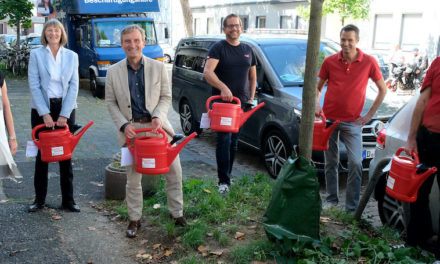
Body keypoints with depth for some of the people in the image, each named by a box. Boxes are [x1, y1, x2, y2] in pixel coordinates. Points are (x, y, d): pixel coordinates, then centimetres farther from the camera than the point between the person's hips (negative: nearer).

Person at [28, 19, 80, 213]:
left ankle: (68, 200, 12)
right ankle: (39, 199, 17)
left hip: (65, 109, 1)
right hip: (41, 109, -1)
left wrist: (64, 115, -9)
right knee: (42, 154, 6)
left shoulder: (71, 56, 6)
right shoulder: (36, 54, 3)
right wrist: (45, 114, -13)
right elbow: (34, 85, -4)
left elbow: (74, 86, 0)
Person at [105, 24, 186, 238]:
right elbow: (111, 102, 4)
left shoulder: (158, 67, 0)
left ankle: (177, 213, 26)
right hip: (131, 128, 0)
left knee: (174, 172, 5)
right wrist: (124, 125, -9)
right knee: (133, 178, 7)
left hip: (156, 126, 0)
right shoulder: (113, 72, 1)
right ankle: (134, 219, 24)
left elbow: (166, 97, 4)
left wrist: (158, 116, -14)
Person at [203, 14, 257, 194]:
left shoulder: (247, 50, 15)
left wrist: (251, 98, 11)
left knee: (234, 142, 10)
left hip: (241, 103, 5)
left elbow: (252, 76, 22)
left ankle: (226, 175, 22)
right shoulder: (218, 48, -3)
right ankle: (224, 181, -6)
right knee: (224, 140, -10)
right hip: (222, 101, -5)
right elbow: (207, 72, -17)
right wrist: (223, 87, -31)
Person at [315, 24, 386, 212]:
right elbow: (318, 87, 13)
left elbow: (383, 90, 5)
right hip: (329, 119, 2)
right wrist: (317, 104, -7)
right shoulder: (330, 61, 2)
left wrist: (369, 115, 0)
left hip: (352, 122, -2)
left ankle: (352, 207, 2)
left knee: (355, 163, -8)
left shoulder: (369, 62, -2)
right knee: (330, 162, 9)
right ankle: (331, 199, 24)